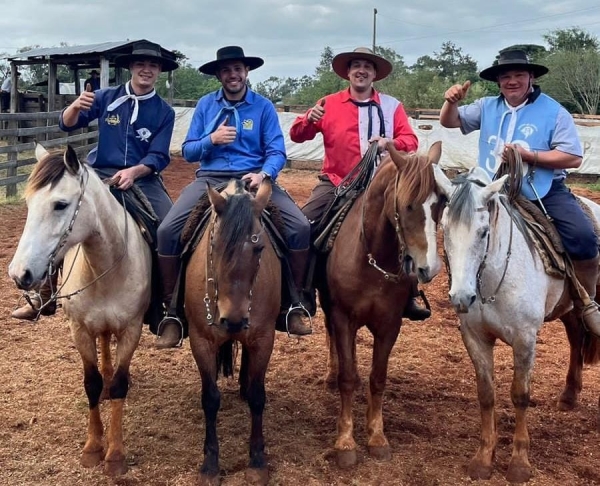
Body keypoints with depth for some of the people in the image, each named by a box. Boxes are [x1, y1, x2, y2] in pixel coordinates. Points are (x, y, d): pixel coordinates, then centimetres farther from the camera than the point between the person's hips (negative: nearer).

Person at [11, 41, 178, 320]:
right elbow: (67, 125, -2)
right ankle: (45, 299, 2)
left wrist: (133, 172, -25)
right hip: (99, 176, 1)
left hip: (142, 178, -1)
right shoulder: (107, 98, 2)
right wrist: (76, 106, -24)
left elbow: (158, 157, -5)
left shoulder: (164, 112, 0)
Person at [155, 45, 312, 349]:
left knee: (300, 228, -21)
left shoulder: (264, 107, 5)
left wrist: (263, 174, -23)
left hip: (252, 179, -1)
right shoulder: (206, 105, 9)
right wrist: (212, 139, -11)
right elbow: (188, 152, 8)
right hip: (210, 179, 1)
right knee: (167, 230, -22)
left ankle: (293, 303, -1)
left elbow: (277, 152, -2)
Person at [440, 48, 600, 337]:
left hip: (544, 192, -3)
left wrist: (529, 156, -21)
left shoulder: (553, 111, -3)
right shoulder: (487, 107, 10)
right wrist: (451, 102, -10)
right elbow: (450, 122, 14)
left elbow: (573, 158, -9)